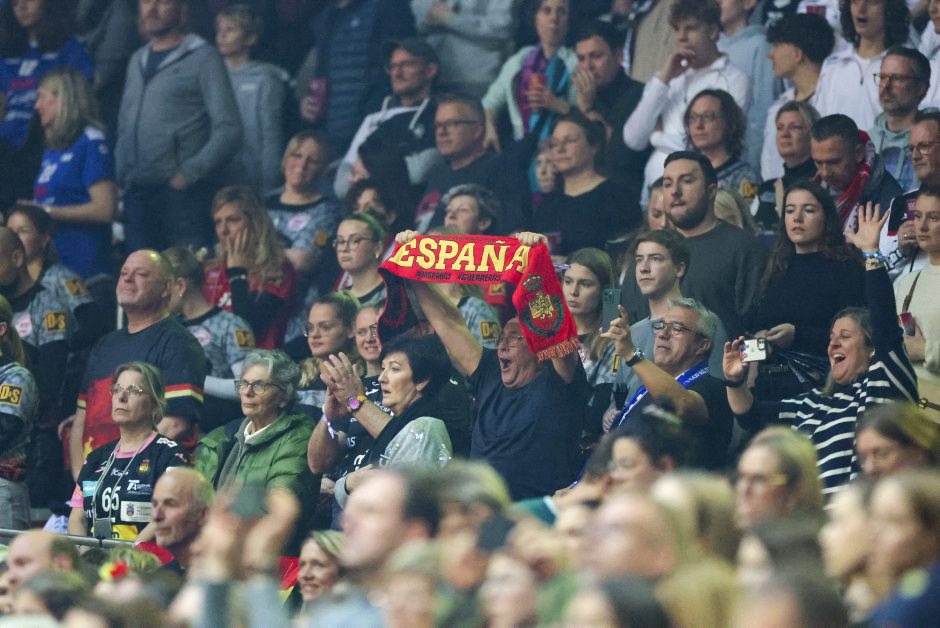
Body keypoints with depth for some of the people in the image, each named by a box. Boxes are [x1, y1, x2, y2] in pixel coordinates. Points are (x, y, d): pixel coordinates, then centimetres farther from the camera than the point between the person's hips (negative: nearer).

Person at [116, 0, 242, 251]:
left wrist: (189, 174, -15)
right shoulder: (138, 61, 21)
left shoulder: (203, 58, -1)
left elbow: (228, 130, -8)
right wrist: (121, 177, 12)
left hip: (180, 192, -6)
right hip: (136, 191, 6)